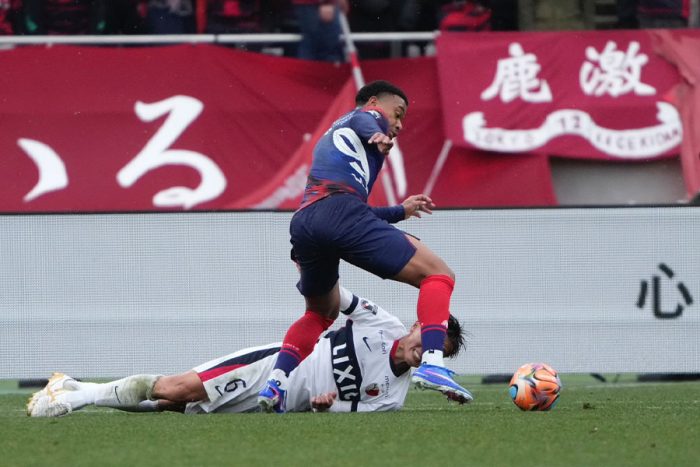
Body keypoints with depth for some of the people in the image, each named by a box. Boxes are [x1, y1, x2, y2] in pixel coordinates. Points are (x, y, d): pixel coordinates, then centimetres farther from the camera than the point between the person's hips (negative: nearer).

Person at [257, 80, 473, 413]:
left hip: (303, 222, 8)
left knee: (321, 314, 31)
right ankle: (432, 364, -24)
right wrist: (377, 135, -28)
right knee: (438, 275, -3)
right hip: (340, 209, -8)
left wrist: (400, 211, 57)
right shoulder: (370, 116, 20)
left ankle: (275, 385, 9)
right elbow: (364, 121, -7)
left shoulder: (329, 138, 42)